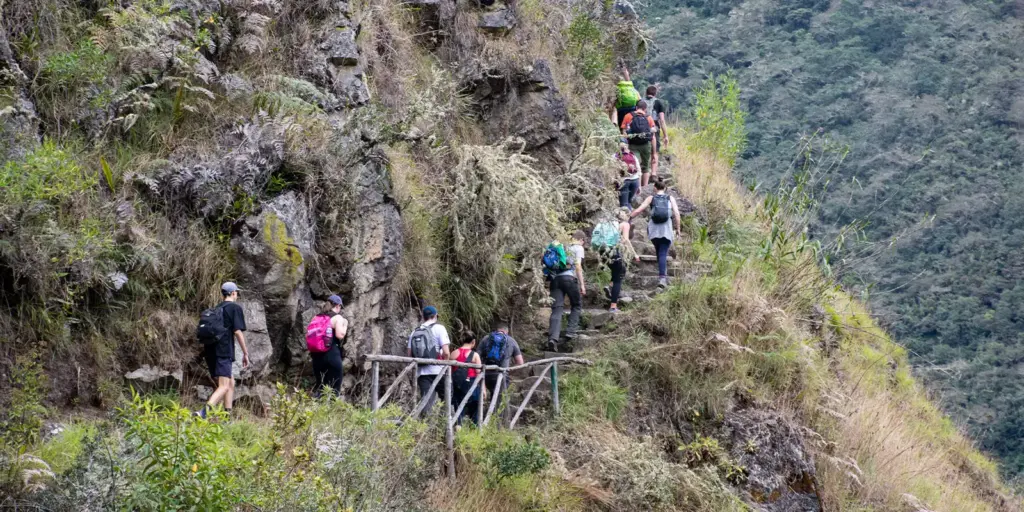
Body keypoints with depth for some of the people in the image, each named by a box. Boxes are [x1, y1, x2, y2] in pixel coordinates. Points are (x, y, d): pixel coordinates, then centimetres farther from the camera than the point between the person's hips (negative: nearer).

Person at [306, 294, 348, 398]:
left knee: (319, 386, 12)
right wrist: (345, 325, 2)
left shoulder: (316, 318, 15)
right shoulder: (337, 317, -3)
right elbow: (340, 335, -14)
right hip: (331, 354, -6)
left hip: (316, 355, 6)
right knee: (334, 387, 0)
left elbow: (308, 335, 13)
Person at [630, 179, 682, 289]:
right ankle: (662, 277, -21)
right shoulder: (670, 199, 7)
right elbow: (677, 213, -3)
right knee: (663, 254, -5)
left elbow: (638, 210, -1)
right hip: (666, 230, -1)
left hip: (654, 230, 1)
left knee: (660, 253, 19)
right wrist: (678, 228, 2)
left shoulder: (651, 198, 6)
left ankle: (664, 275, 23)